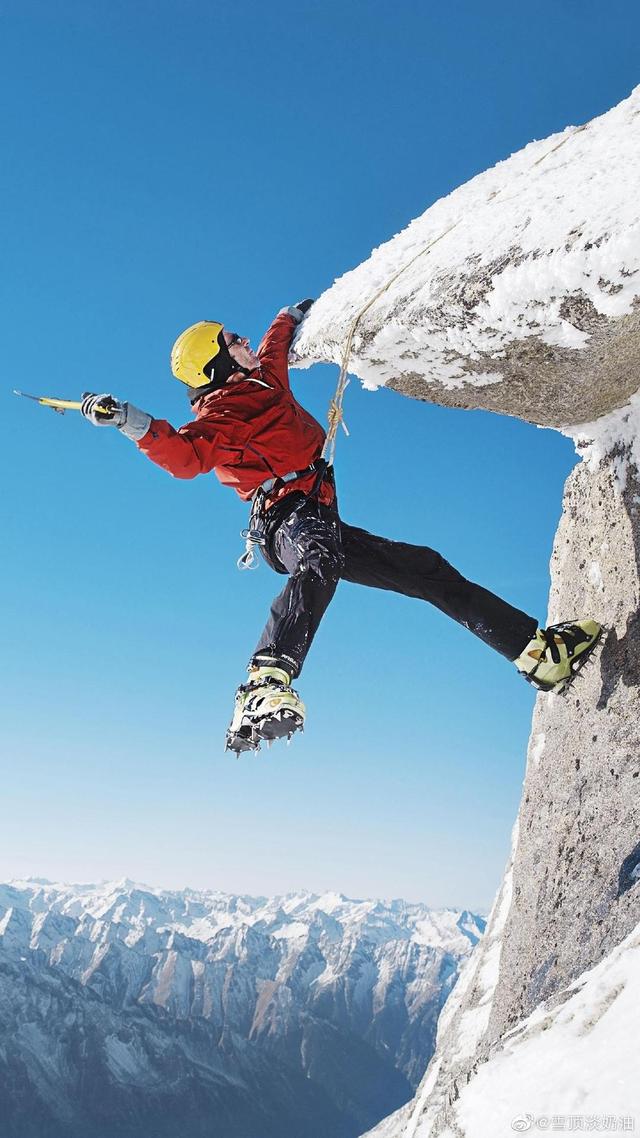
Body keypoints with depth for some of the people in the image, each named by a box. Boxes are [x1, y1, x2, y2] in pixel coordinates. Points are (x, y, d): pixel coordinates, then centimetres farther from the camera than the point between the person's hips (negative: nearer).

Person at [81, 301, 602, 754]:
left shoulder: (262, 382, 25)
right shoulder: (221, 412, -2)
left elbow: (273, 350, 49)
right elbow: (186, 455, -22)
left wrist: (290, 319, 62)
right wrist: (131, 422, -36)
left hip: (320, 521, 9)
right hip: (289, 515, -9)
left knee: (427, 570, 7)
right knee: (320, 562, -43)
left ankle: (534, 648, 9)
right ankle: (264, 688, -63)